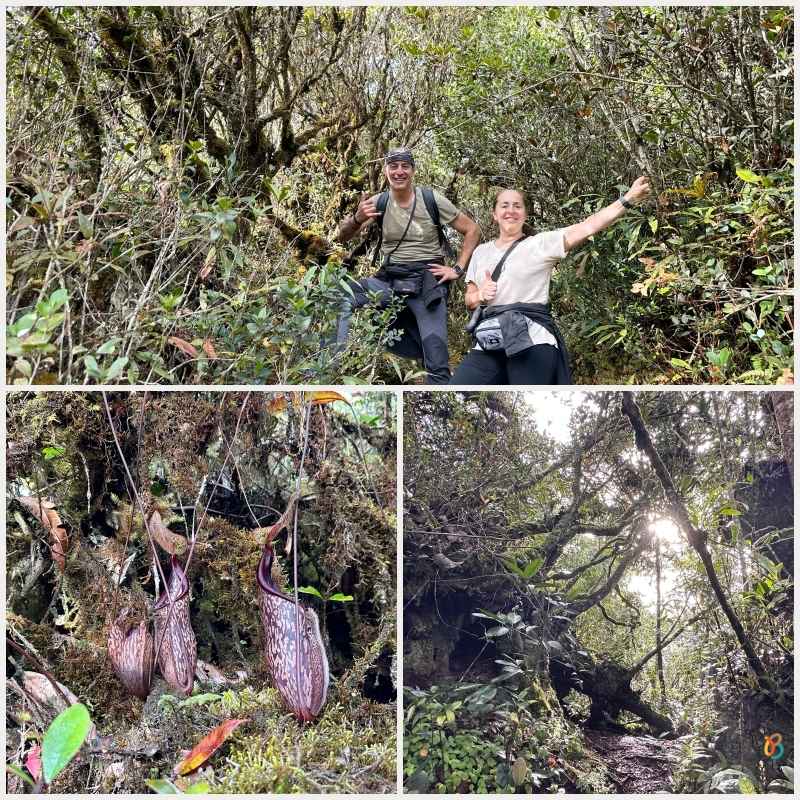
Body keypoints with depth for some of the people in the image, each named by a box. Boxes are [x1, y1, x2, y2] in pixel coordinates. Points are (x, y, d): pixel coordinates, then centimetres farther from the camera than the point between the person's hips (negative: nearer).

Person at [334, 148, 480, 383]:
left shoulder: (432, 200, -3)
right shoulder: (379, 202, 2)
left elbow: (472, 230, 4)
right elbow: (342, 237, -1)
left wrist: (458, 270, -4)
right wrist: (357, 219, -22)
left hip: (426, 281, -2)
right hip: (389, 280, 2)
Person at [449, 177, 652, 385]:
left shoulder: (541, 243, 5)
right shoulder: (481, 252, 19)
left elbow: (588, 227, -5)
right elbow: (470, 300, 23)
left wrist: (628, 199, -14)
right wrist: (480, 295, -2)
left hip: (532, 343, -4)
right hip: (489, 346, 4)